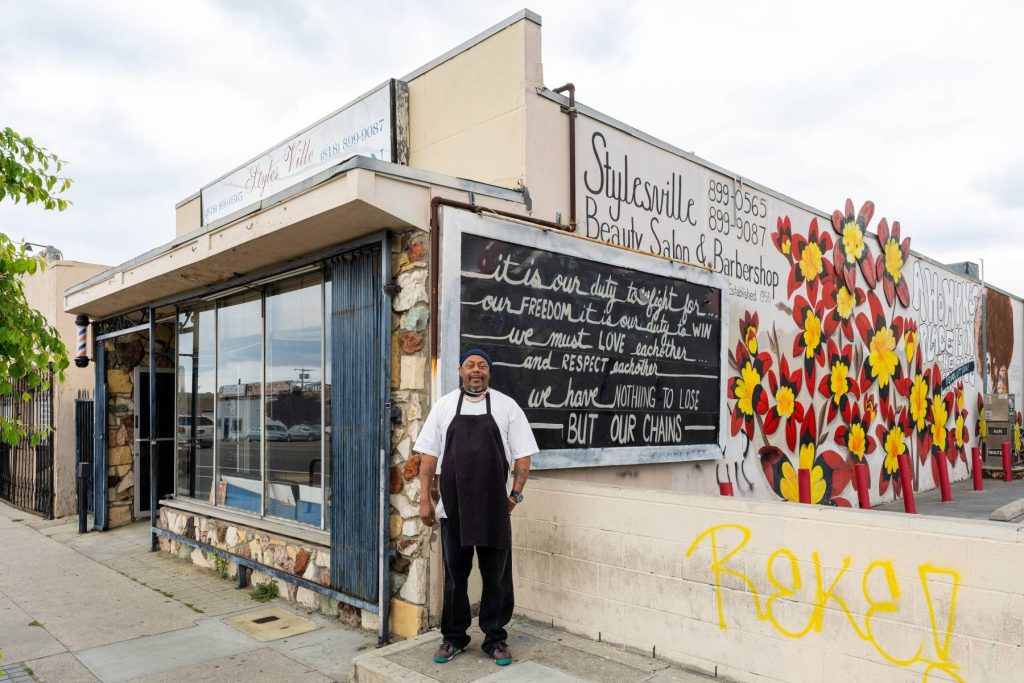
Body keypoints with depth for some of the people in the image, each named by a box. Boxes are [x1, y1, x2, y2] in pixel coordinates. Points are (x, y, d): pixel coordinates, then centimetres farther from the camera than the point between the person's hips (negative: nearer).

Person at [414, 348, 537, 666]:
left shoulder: (507, 406, 0)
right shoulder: (443, 406, 3)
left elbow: (522, 455, 3)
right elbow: (428, 456, 4)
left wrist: (515, 493, -2)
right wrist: (425, 499, 0)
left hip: (494, 509, -1)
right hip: (453, 508, 1)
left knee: (496, 577, 9)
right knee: (454, 575, 14)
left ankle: (495, 639, 25)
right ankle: (453, 637, 30)